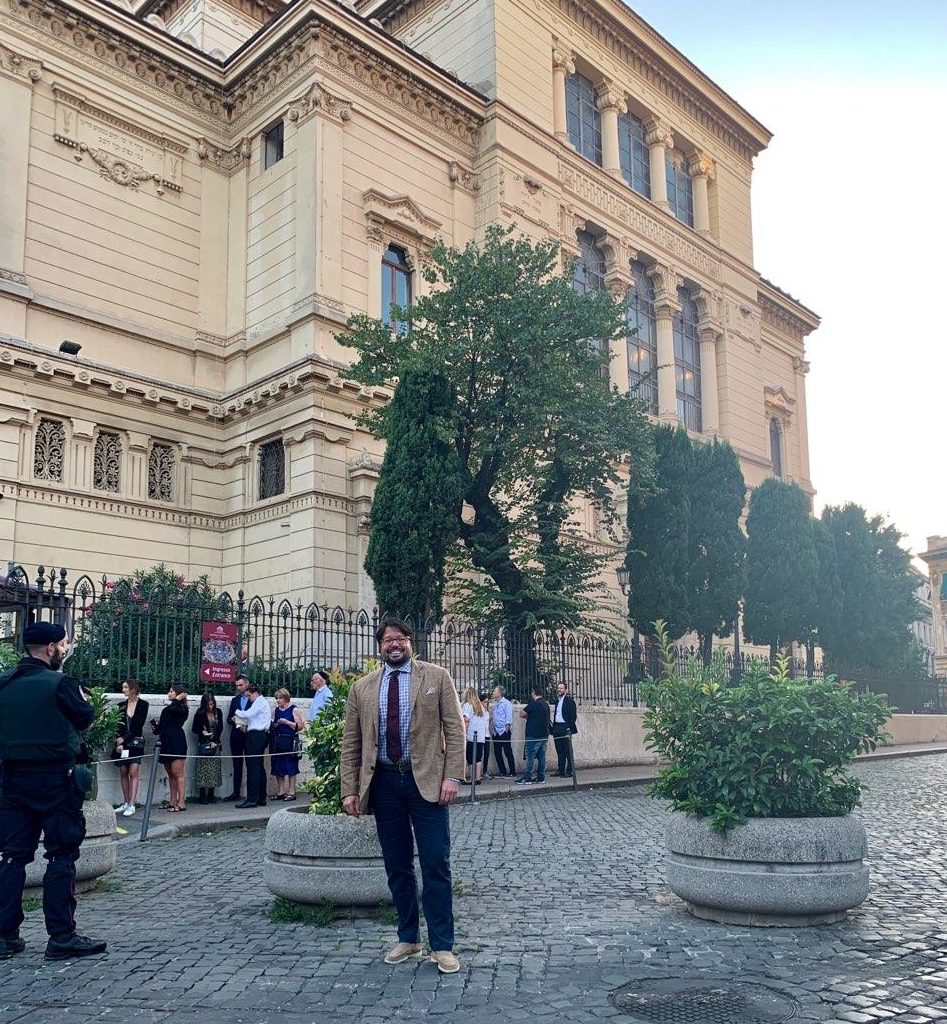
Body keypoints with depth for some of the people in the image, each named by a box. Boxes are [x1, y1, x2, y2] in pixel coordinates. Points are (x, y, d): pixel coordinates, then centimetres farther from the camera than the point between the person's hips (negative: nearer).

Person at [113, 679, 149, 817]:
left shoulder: (143, 704, -2)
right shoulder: (122, 705, 8)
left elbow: (139, 725, -8)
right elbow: (119, 726, 2)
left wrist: (124, 738, -15)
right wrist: (119, 743, -12)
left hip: (136, 742, -4)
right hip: (122, 743, 4)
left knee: (133, 773, -8)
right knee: (123, 773, 4)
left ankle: (131, 805, -10)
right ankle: (126, 803, 12)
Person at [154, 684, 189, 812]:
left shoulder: (182, 709, -5)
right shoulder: (168, 708, 17)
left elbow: (171, 710, -27)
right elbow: (161, 726, 18)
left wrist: (177, 700, -11)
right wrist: (156, 726, -2)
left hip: (176, 743, -8)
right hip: (166, 742, 9)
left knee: (177, 773, -8)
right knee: (170, 774, 10)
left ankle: (181, 803, -8)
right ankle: (173, 802, 14)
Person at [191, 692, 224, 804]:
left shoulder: (218, 712, 4)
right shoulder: (200, 713, -3)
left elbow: (220, 728, 4)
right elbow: (194, 729, 2)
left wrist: (215, 741, -6)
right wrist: (202, 732, -17)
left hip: (215, 743, 3)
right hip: (203, 744, -3)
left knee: (214, 768, 1)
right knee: (203, 768, -6)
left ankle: (211, 795, 6)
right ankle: (202, 795, -1)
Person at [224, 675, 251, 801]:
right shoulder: (234, 700, 16)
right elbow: (229, 718, 13)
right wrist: (233, 720, -8)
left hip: (249, 736, -5)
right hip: (236, 736, 5)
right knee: (237, 765, 8)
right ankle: (236, 792, 12)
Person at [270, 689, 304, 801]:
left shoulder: (294, 710, -4)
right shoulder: (277, 710, 14)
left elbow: (300, 726, -9)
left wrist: (286, 722, -15)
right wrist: (274, 725, 3)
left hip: (289, 740, -6)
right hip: (277, 740, 6)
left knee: (291, 767, -3)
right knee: (277, 768, 7)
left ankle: (291, 792, 3)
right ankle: (281, 792, 15)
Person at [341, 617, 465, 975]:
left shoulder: (437, 677, 1)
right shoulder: (361, 688, 8)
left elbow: (454, 729, -2)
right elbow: (351, 743, 9)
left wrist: (452, 776, -10)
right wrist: (350, 790, 2)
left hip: (426, 781, -2)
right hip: (384, 782, 3)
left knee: (436, 865, -1)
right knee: (397, 867, 11)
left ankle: (442, 946, 8)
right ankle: (408, 938, 25)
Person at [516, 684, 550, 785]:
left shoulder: (534, 704, -14)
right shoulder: (545, 704, 12)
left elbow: (522, 714, -12)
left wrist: (527, 716, 7)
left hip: (534, 735, -8)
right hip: (544, 734, 8)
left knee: (530, 757, -6)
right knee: (541, 756, 10)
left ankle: (527, 778, -6)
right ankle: (541, 777, 12)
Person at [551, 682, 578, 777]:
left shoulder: (569, 700, -6)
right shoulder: (557, 701, 17)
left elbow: (573, 715, -10)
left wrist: (569, 728, -16)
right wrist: (553, 726, 10)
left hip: (565, 728, -7)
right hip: (557, 728, 7)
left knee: (567, 750, -5)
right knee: (559, 750, 10)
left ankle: (569, 771, -2)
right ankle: (561, 770, 15)